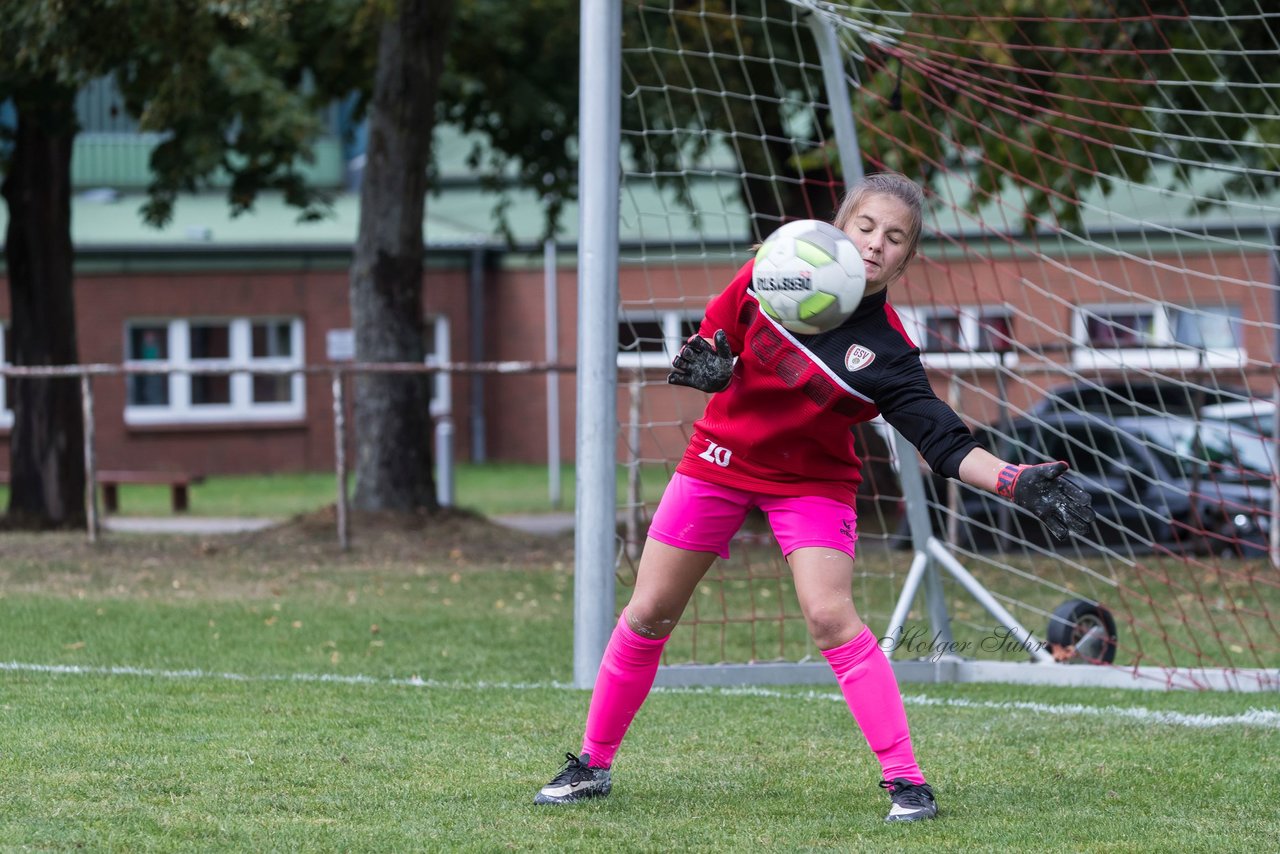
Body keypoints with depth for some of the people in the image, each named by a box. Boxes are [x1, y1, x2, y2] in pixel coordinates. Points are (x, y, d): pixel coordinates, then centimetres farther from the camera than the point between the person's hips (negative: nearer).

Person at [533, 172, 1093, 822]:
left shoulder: (886, 352, -20)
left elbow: (944, 442, -21)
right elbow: (717, 331, 0)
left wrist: (1017, 482, -35)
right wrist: (710, 363, -23)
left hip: (812, 482, -3)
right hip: (720, 458, 3)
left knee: (830, 617, -22)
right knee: (648, 614, 6)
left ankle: (905, 779, -17)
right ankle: (593, 763, 22)